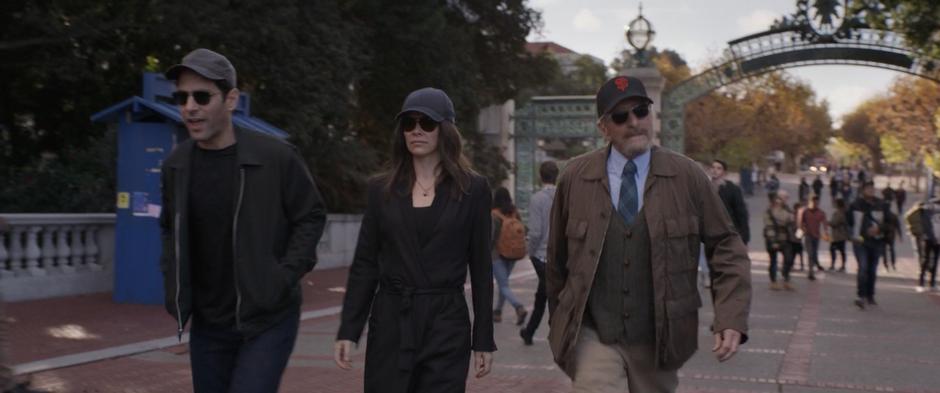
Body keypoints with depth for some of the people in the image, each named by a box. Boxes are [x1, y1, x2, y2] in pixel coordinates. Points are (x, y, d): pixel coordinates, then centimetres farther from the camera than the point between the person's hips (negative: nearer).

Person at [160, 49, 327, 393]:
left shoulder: (276, 157, -14)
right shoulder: (176, 166, 0)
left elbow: (312, 217, -4)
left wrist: (285, 277, -14)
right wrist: (175, 289, 4)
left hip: (268, 319, -5)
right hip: (207, 323, 5)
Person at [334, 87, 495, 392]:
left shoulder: (472, 189, 1)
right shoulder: (381, 189, 6)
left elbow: (481, 268, 3)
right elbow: (364, 265, 6)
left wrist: (484, 340, 1)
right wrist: (347, 332, 0)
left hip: (446, 325, -1)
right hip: (390, 323, 2)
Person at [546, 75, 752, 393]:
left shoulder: (687, 177, -3)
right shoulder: (575, 177, -2)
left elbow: (727, 247, -1)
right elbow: (557, 257, 8)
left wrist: (731, 318, -13)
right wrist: (559, 324, 14)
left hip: (657, 341, 1)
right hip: (593, 335, -1)